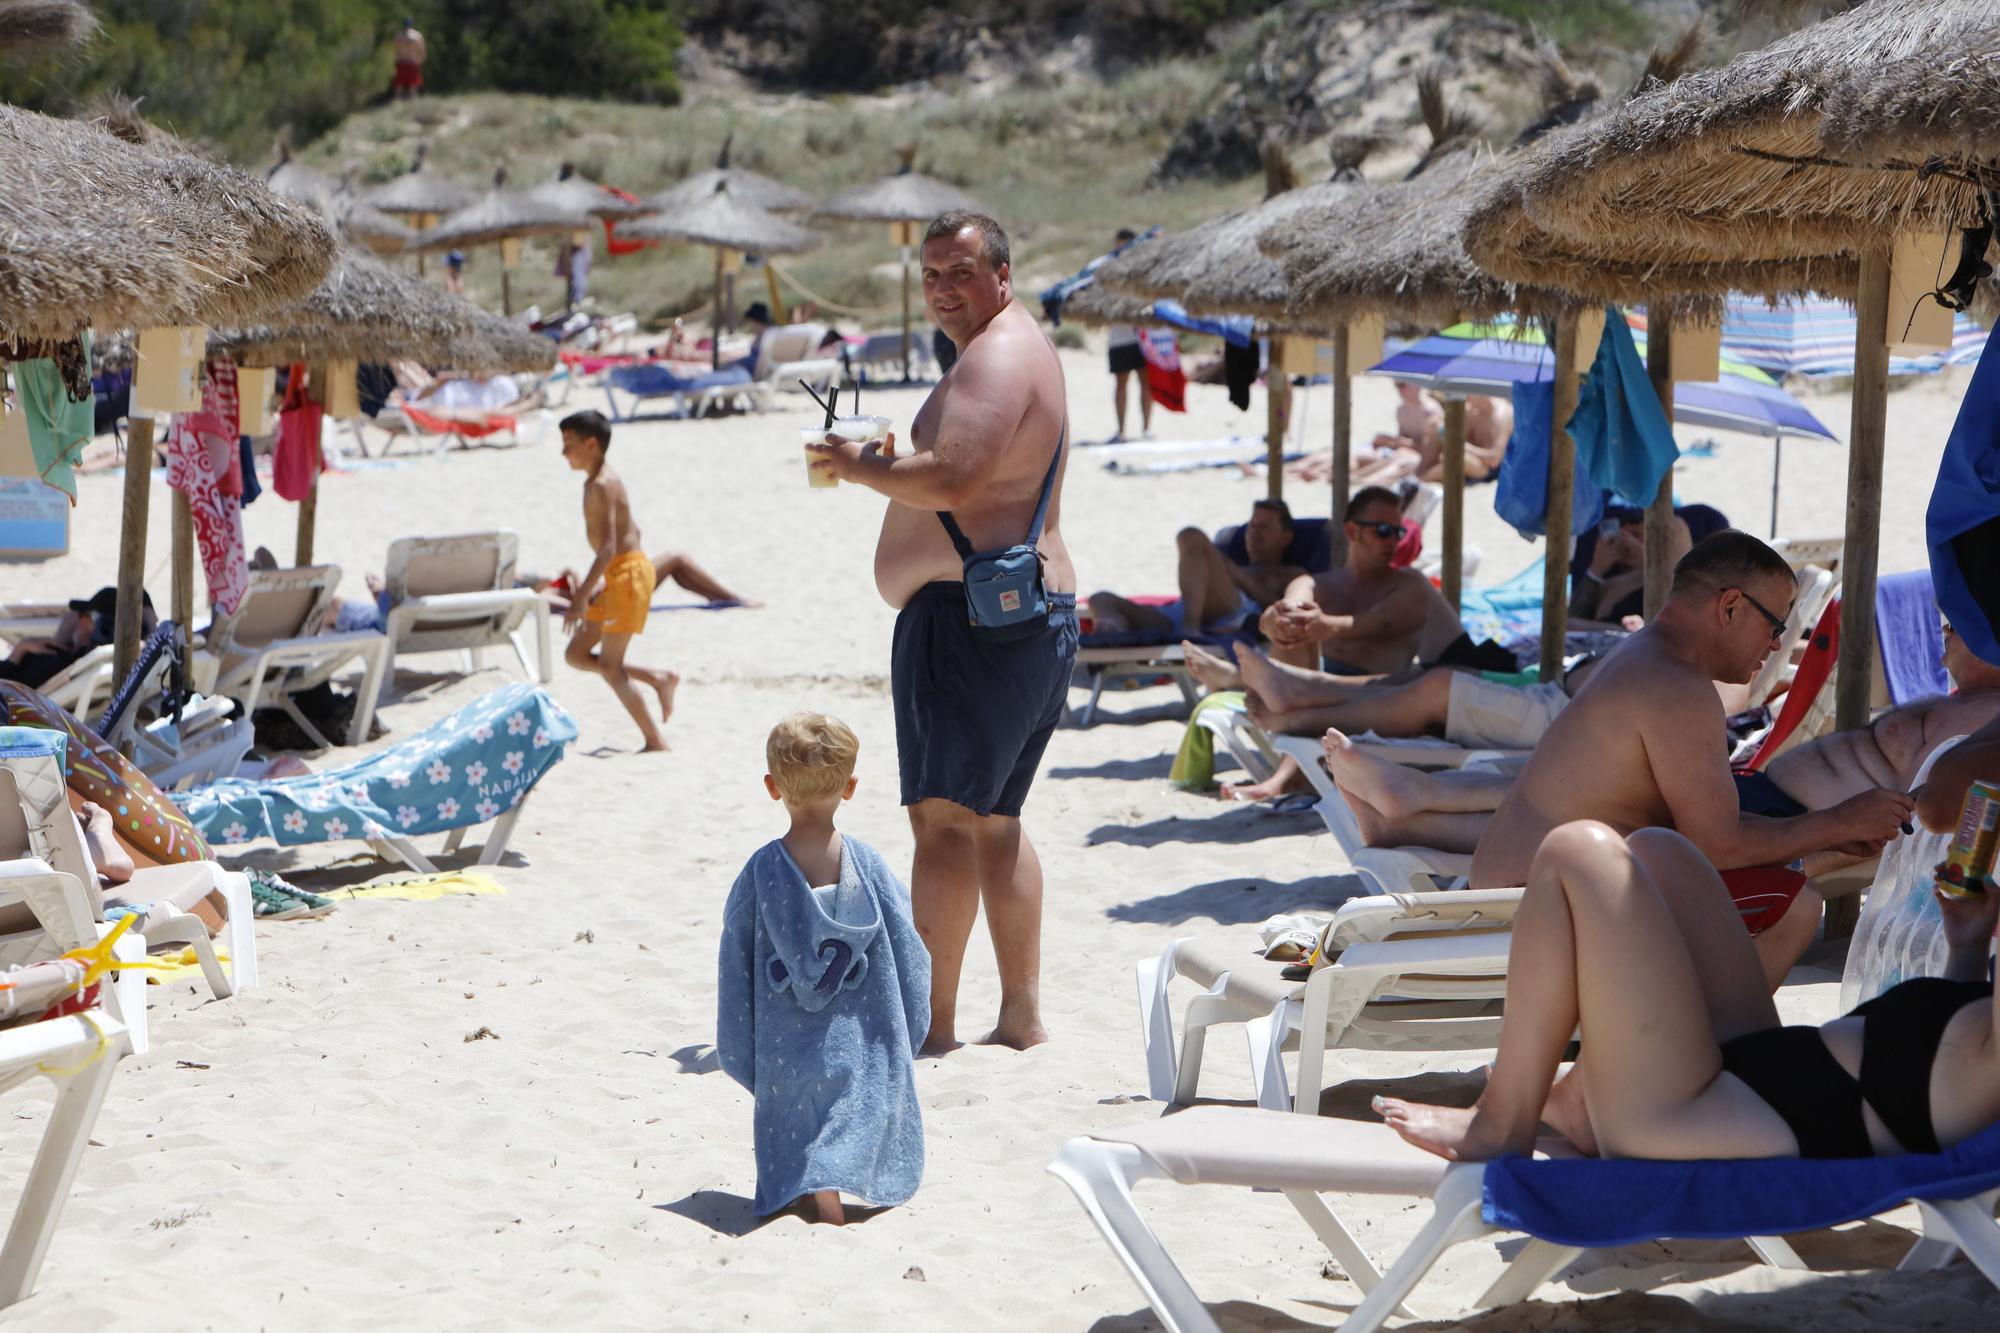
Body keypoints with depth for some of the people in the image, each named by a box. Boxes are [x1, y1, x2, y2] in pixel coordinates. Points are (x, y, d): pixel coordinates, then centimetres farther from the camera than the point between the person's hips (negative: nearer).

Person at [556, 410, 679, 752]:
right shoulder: (603, 481, 14)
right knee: (576, 654, 12)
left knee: (610, 666, -6)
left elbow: (609, 546, -24)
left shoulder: (600, 485, -16)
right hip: (620, 576, 10)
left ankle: (655, 742, 0)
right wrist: (590, 588, 25)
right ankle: (658, 677, 12)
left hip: (628, 573, -10)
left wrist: (582, 596, -27)